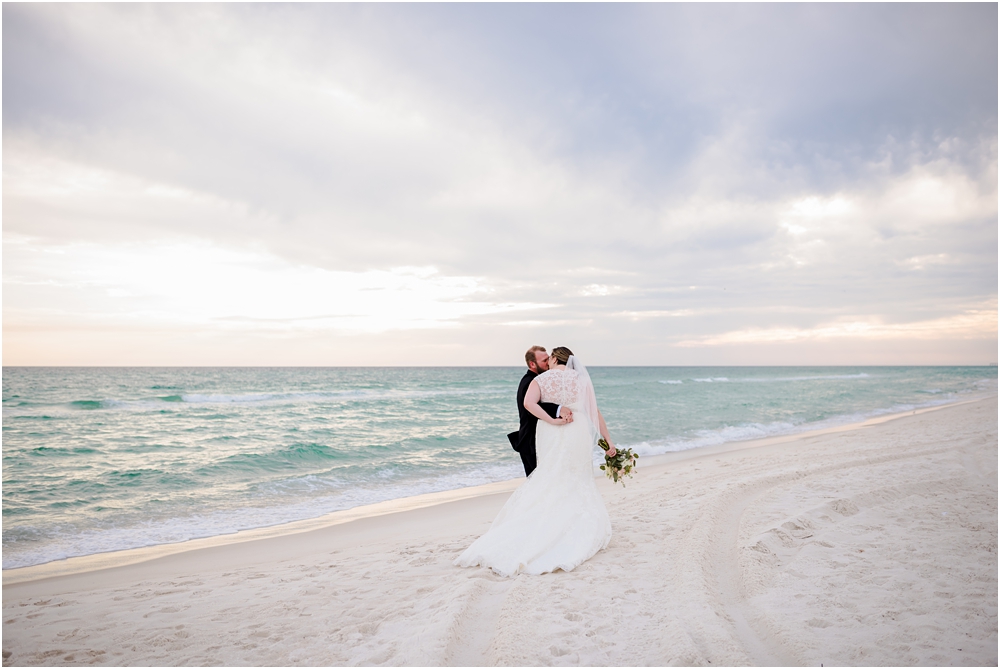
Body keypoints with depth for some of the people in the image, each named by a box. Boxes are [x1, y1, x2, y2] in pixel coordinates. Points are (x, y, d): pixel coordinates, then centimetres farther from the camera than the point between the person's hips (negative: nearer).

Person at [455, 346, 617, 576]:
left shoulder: (540, 380, 1)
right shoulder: (581, 379, 4)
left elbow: (529, 403, -19)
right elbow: (595, 413, 2)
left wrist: (552, 420, -15)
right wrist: (608, 441, 6)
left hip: (550, 437, 0)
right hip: (578, 436, 1)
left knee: (550, 486, 13)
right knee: (577, 485, 12)